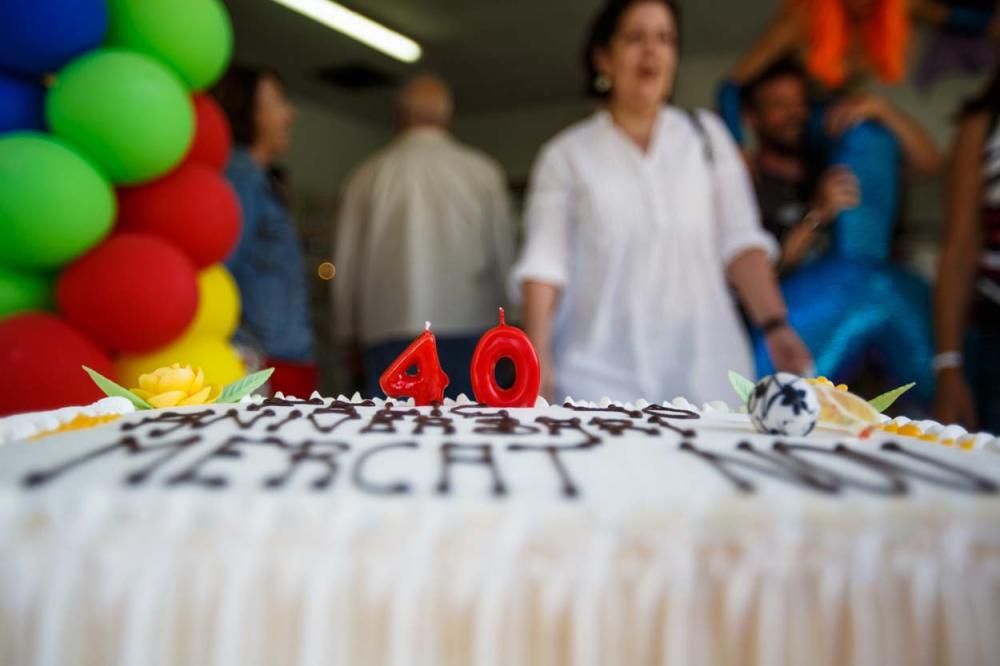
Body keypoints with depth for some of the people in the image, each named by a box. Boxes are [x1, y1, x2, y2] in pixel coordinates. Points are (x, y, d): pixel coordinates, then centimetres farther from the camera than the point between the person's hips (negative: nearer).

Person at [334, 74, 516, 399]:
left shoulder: (369, 176, 5)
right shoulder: (484, 173, 3)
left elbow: (346, 265, 8)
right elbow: (504, 255, 2)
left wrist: (350, 334, 18)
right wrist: (502, 323, 15)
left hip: (390, 337, 1)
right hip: (467, 331, 0)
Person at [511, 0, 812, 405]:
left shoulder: (707, 135, 12)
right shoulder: (565, 155, 6)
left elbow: (739, 240, 6)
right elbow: (544, 261, -1)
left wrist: (775, 325, -7)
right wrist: (538, 352, -13)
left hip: (704, 366, 2)